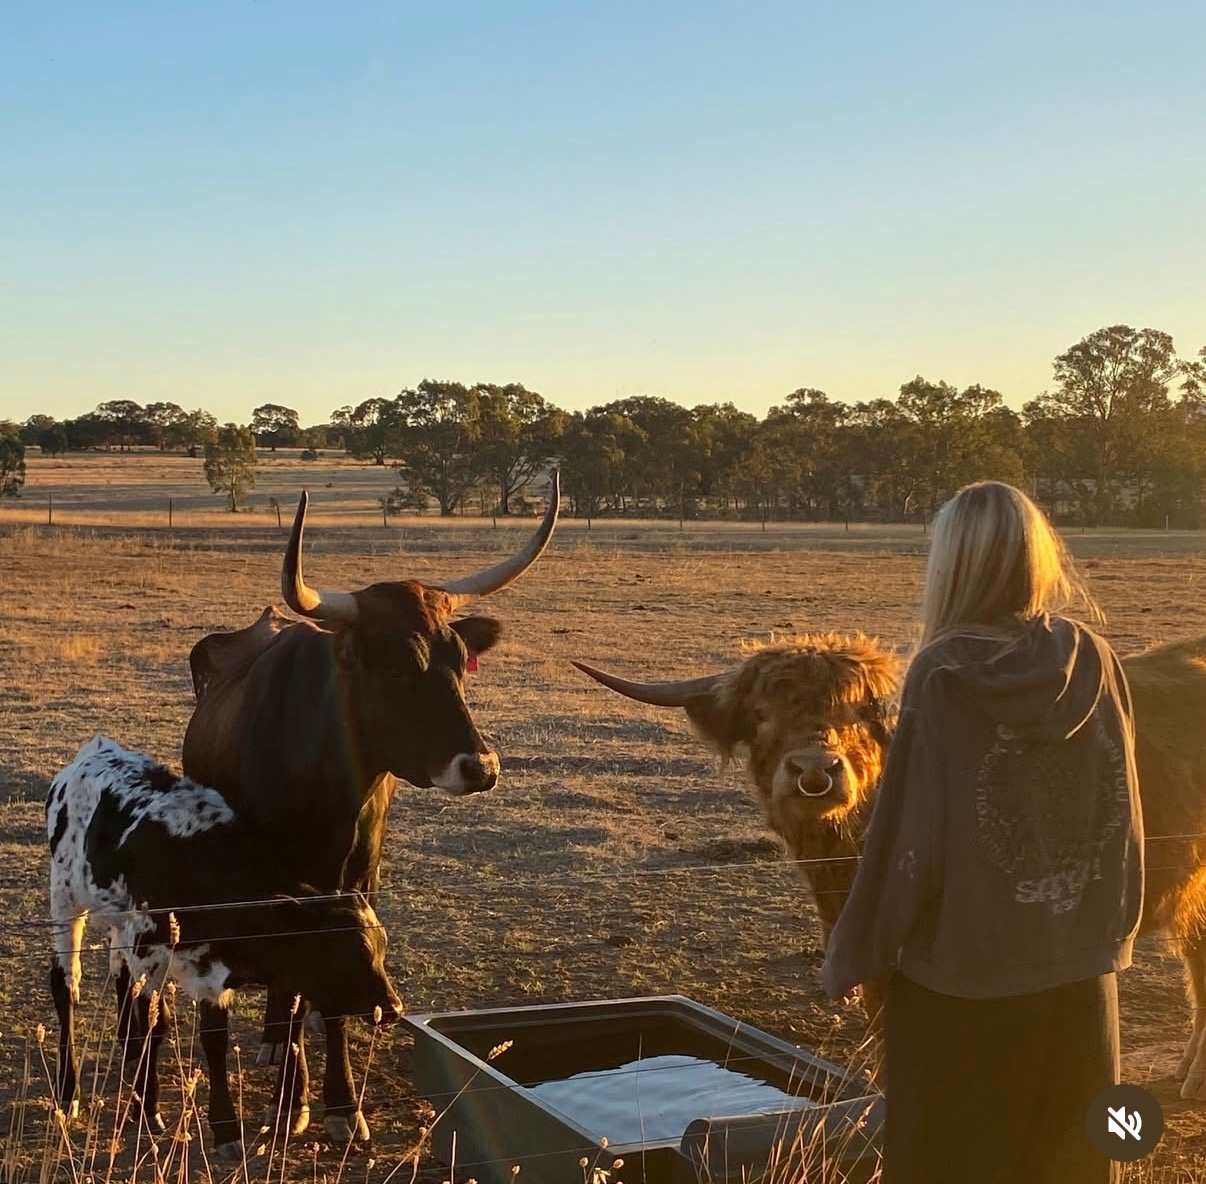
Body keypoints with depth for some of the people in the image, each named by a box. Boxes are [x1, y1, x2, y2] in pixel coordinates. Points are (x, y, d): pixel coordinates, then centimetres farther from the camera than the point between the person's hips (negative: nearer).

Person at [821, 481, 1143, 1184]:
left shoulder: (943, 675, -16)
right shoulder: (1095, 662, -4)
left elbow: (908, 828, -15)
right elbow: (1124, 812, 4)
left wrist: (859, 955, -5)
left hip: (961, 958, -4)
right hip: (1078, 960, 4)